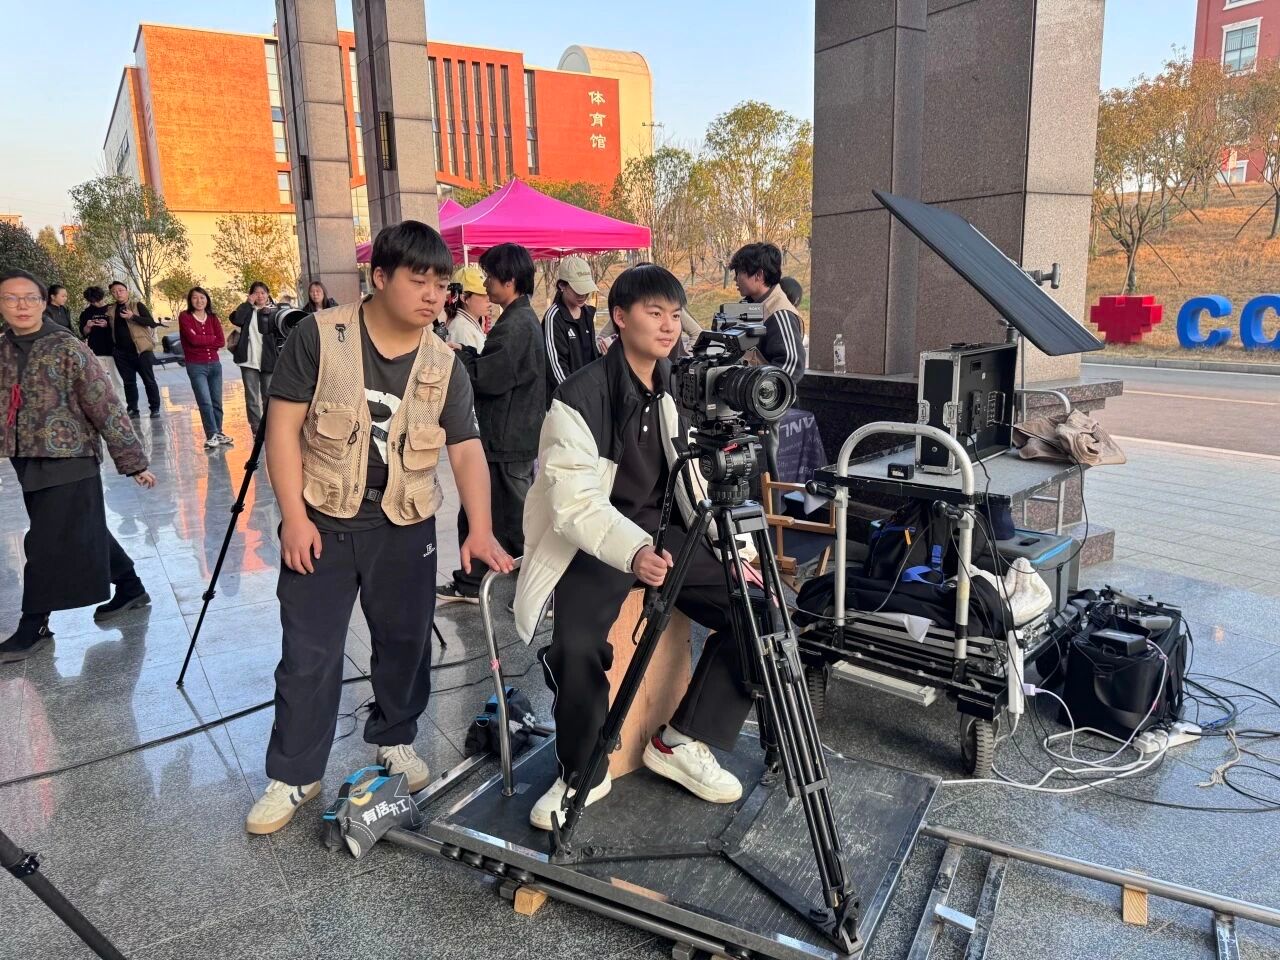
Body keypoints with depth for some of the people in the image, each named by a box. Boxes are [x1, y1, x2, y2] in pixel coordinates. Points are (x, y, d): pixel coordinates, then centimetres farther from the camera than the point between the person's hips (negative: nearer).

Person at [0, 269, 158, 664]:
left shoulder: (68, 348, -13)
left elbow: (107, 408, -13)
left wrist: (133, 461, -14)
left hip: (68, 460, -6)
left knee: (49, 543, -2)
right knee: (81, 533, 15)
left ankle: (32, 627, 11)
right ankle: (131, 588, 31)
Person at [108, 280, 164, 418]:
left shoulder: (138, 305, 0)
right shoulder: (111, 310, 13)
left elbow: (151, 322, -11)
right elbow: (112, 329, 26)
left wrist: (132, 316, -22)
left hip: (141, 349, -5)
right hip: (122, 352, 5)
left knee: (149, 380, -2)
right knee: (128, 382, 7)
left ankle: (155, 409, 4)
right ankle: (132, 409, 12)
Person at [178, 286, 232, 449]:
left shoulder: (213, 318, 9)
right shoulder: (185, 317, 0)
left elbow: (221, 342, -1)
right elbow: (193, 339, -13)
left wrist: (202, 342, -9)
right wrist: (212, 339, -2)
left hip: (215, 364, 4)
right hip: (196, 366, -4)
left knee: (217, 402, 8)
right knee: (205, 402, -12)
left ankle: (218, 433, 18)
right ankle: (212, 435, -13)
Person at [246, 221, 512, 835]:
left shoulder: (444, 365, -1)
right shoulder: (320, 336, -9)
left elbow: (466, 450, -3)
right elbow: (284, 424, -8)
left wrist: (480, 530, -15)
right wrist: (294, 517, -13)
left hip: (405, 529, 3)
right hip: (322, 523, -2)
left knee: (405, 642, 13)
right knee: (308, 654, 3)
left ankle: (395, 739, 36)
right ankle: (293, 775, 19)